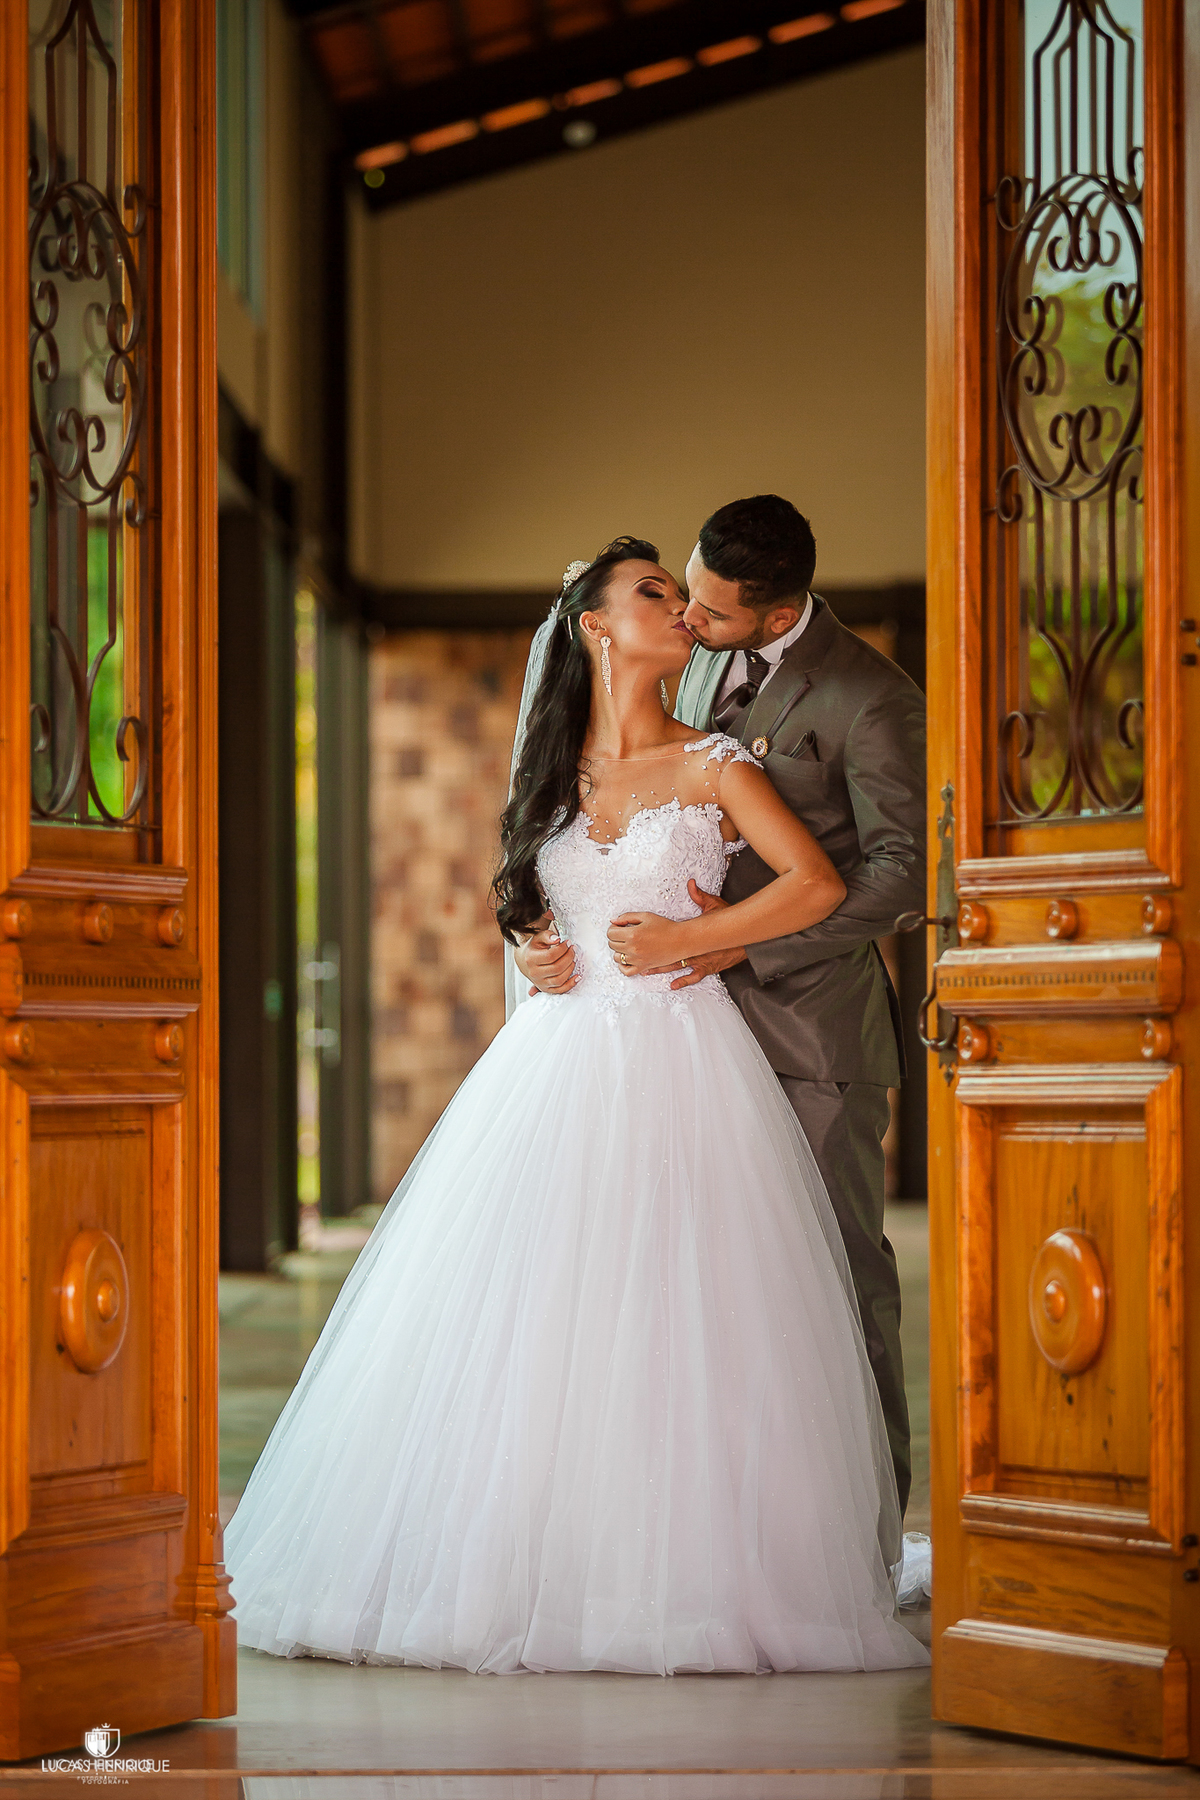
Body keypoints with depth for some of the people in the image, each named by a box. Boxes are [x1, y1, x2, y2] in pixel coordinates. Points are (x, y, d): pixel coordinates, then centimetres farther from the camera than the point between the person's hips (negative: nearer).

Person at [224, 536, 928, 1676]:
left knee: (670, 1317, -8)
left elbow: (816, 884, -4)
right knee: (530, 1321, -3)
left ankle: (678, 1572, -2)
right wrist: (539, 954, 4)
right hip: (560, 1060, 3)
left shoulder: (711, 764, 4)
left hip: (679, 1062, -3)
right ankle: (511, 1563, 2)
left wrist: (688, 937, -6)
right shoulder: (558, 773, 13)